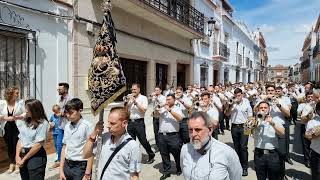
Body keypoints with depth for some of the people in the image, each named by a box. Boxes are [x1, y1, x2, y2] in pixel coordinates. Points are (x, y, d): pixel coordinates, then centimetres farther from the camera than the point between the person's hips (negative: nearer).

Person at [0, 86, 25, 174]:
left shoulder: (21, 102, -7)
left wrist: (17, 117, -22)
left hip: (17, 128, -2)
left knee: (16, 146, 2)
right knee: (9, 146, 12)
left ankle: (17, 164, 17)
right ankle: (11, 164, 26)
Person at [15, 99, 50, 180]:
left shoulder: (43, 123, -14)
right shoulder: (25, 121, 6)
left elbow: (38, 145, -16)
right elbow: (20, 139, 5)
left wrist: (24, 159, -9)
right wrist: (17, 156, -6)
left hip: (36, 156, -6)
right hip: (23, 154, 6)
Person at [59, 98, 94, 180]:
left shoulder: (87, 126, -15)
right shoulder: (67, 126, 3)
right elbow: (64, 147, 9)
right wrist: (61, 169, 7)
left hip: (81, 166, -5)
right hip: (67, 165, 5)